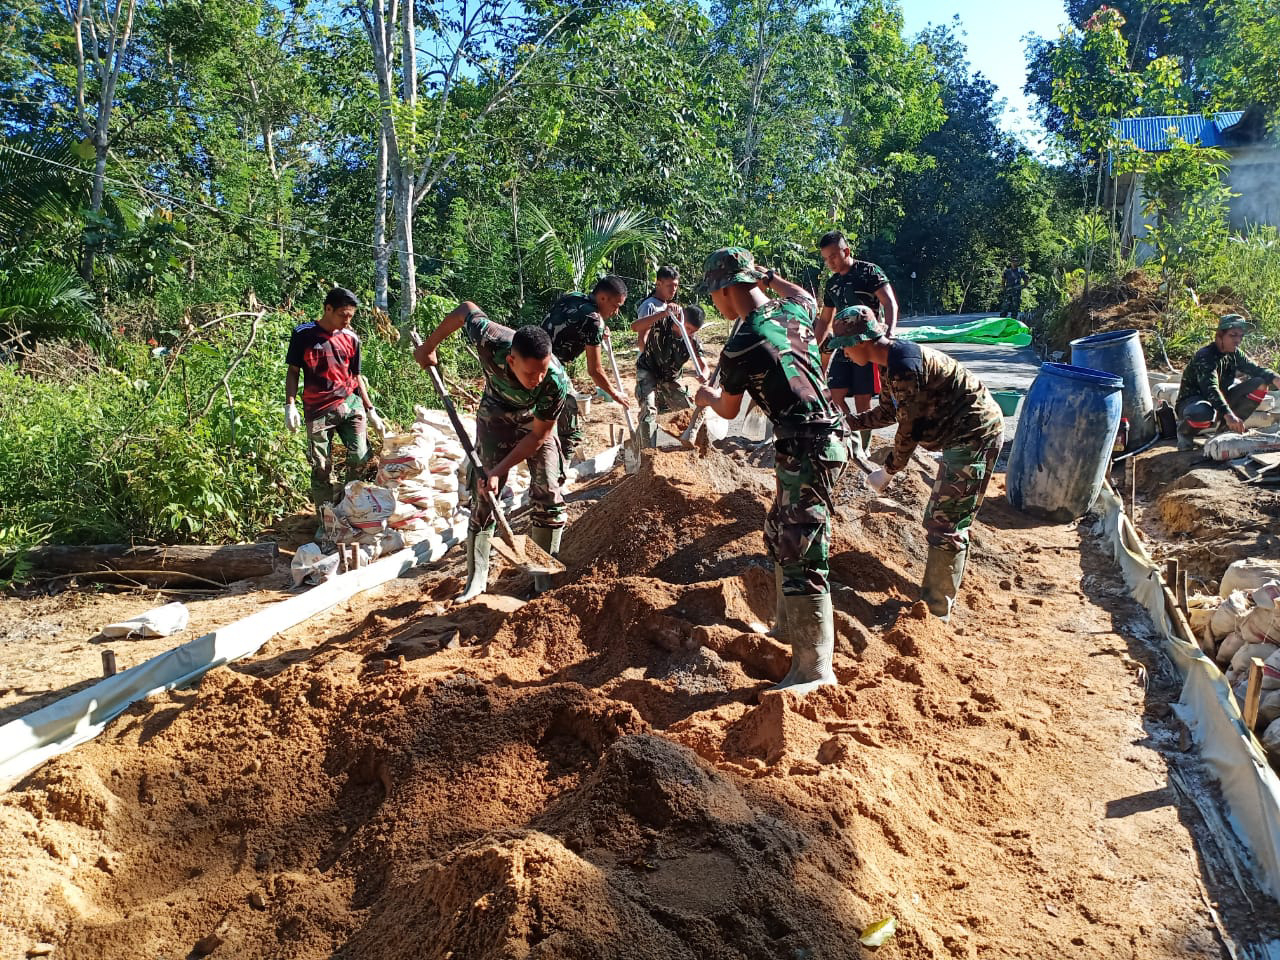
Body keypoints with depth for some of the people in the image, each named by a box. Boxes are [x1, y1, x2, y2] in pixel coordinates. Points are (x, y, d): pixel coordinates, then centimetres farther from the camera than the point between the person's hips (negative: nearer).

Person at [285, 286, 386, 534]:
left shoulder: (351, 339, 7)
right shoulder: (303, 335, -2)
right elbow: (293, 372, 3)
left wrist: (370, 410, 12)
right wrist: (290, 405, -7)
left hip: (350, 404, 2)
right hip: (318, 411, -2)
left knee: (360, 458, -9)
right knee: (321, 468, 1)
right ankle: (325, 523, 13)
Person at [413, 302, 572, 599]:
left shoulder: (557, 382, -39)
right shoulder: (491, 340, -39)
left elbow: (538, 435, -24)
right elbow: (466, 308, -16)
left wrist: (500, 470, -25)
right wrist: (428, 347, -5)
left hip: (536, 421, -1)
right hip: (496, 416, 1)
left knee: (548, 495, -6)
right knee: (483, 496, -2)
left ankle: (544, 579, 8)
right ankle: (476, 579, 9)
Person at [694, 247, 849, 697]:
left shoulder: (740, 347, -15)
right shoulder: (794, 311, 6)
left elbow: (728, 410, 4)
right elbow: (807, 297, 35)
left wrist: (705, 396, 25)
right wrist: (769, 276, 39)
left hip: (806, 450, -10)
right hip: (826, 437, 10)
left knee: (802, 558, -8)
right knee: (779, 536, 22)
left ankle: (815, 669, -5)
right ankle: (790, 625, 37)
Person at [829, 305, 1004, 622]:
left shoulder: (904, 365, -25)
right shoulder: (892, 362, 7)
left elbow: (909, 428, -20)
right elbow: (888, 413, 20)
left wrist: (887, 472, -9)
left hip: (976, 435, -11)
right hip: (962, 436, 11)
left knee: (945, 526, -8)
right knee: (941, 520, 20)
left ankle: (936, 612, -1)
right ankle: (936, 595, 33)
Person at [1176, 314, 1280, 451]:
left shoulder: (1235, 354, 2)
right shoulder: (1205, 356, -24)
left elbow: (1256, 370, 0)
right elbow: (1211, 389, -38)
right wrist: (1228, 415, -51)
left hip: (1221, 400, 8)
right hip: (1191, 402, -8)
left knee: (1260, 384, -5)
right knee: (1203, 413, -45)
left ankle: (1228, 427, 2)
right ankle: (1184, 431, -7)